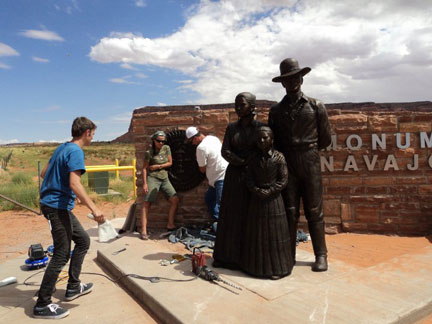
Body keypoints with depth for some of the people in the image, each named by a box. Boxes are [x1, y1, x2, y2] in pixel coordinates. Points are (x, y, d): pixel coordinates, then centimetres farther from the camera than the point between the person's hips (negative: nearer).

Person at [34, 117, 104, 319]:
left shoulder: (62, 148, 12)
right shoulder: (76, 151, -17)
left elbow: (44, 173, 20)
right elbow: (74, 184, -28)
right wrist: (94, 208, -31)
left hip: (53, 203, 10)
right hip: (58, 206, -10)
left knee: (83, 240, 17)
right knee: (61, 255, -3)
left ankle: (73, 287, 26)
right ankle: (42, 305, 7)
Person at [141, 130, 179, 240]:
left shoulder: (166, 148, 6)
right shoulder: (149, 153, -7)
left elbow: (170, 163, 6)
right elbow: (144, 168, -5)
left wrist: (158, 166, -6)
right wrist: (145, 183, -11)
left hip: (164, 178, 5)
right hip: (153, 178, -5)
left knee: (175, 200, 0)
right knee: (147, 204, -9)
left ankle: (170, 225, 10)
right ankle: (143, 231, -8)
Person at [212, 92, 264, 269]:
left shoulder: (261, 127, -2)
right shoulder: (231, 128, 5)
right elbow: (225, 152, -4)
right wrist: (244, 162, -15)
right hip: (234, 176, 3)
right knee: (231, 215, 6)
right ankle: (227, 256, 16)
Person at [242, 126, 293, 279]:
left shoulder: (279, 157, -5)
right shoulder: (253, 159, 4)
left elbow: (283, 180, -7)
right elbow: (249, 179, 4)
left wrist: (270, 191, -16)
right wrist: (257, 191, -13)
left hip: (273, 199, -3)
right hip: (257, 200, 3)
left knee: (275, 234, 3)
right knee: (256, 234, 10)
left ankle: (277, 268, 15)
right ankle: (257, 265, 24)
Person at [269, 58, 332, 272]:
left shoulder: (316, 106, 5)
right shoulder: (276, 110, 10)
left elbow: (325, 139, 8)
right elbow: (271, 141, 13)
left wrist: (309, 150, 11)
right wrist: (283, 154, 5)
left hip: (309, 162, -1)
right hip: (286, 164, 2)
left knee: (314, 211, 3)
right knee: (289, 211, 4)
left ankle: (320, 255, 15)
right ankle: (288, 254, 13)